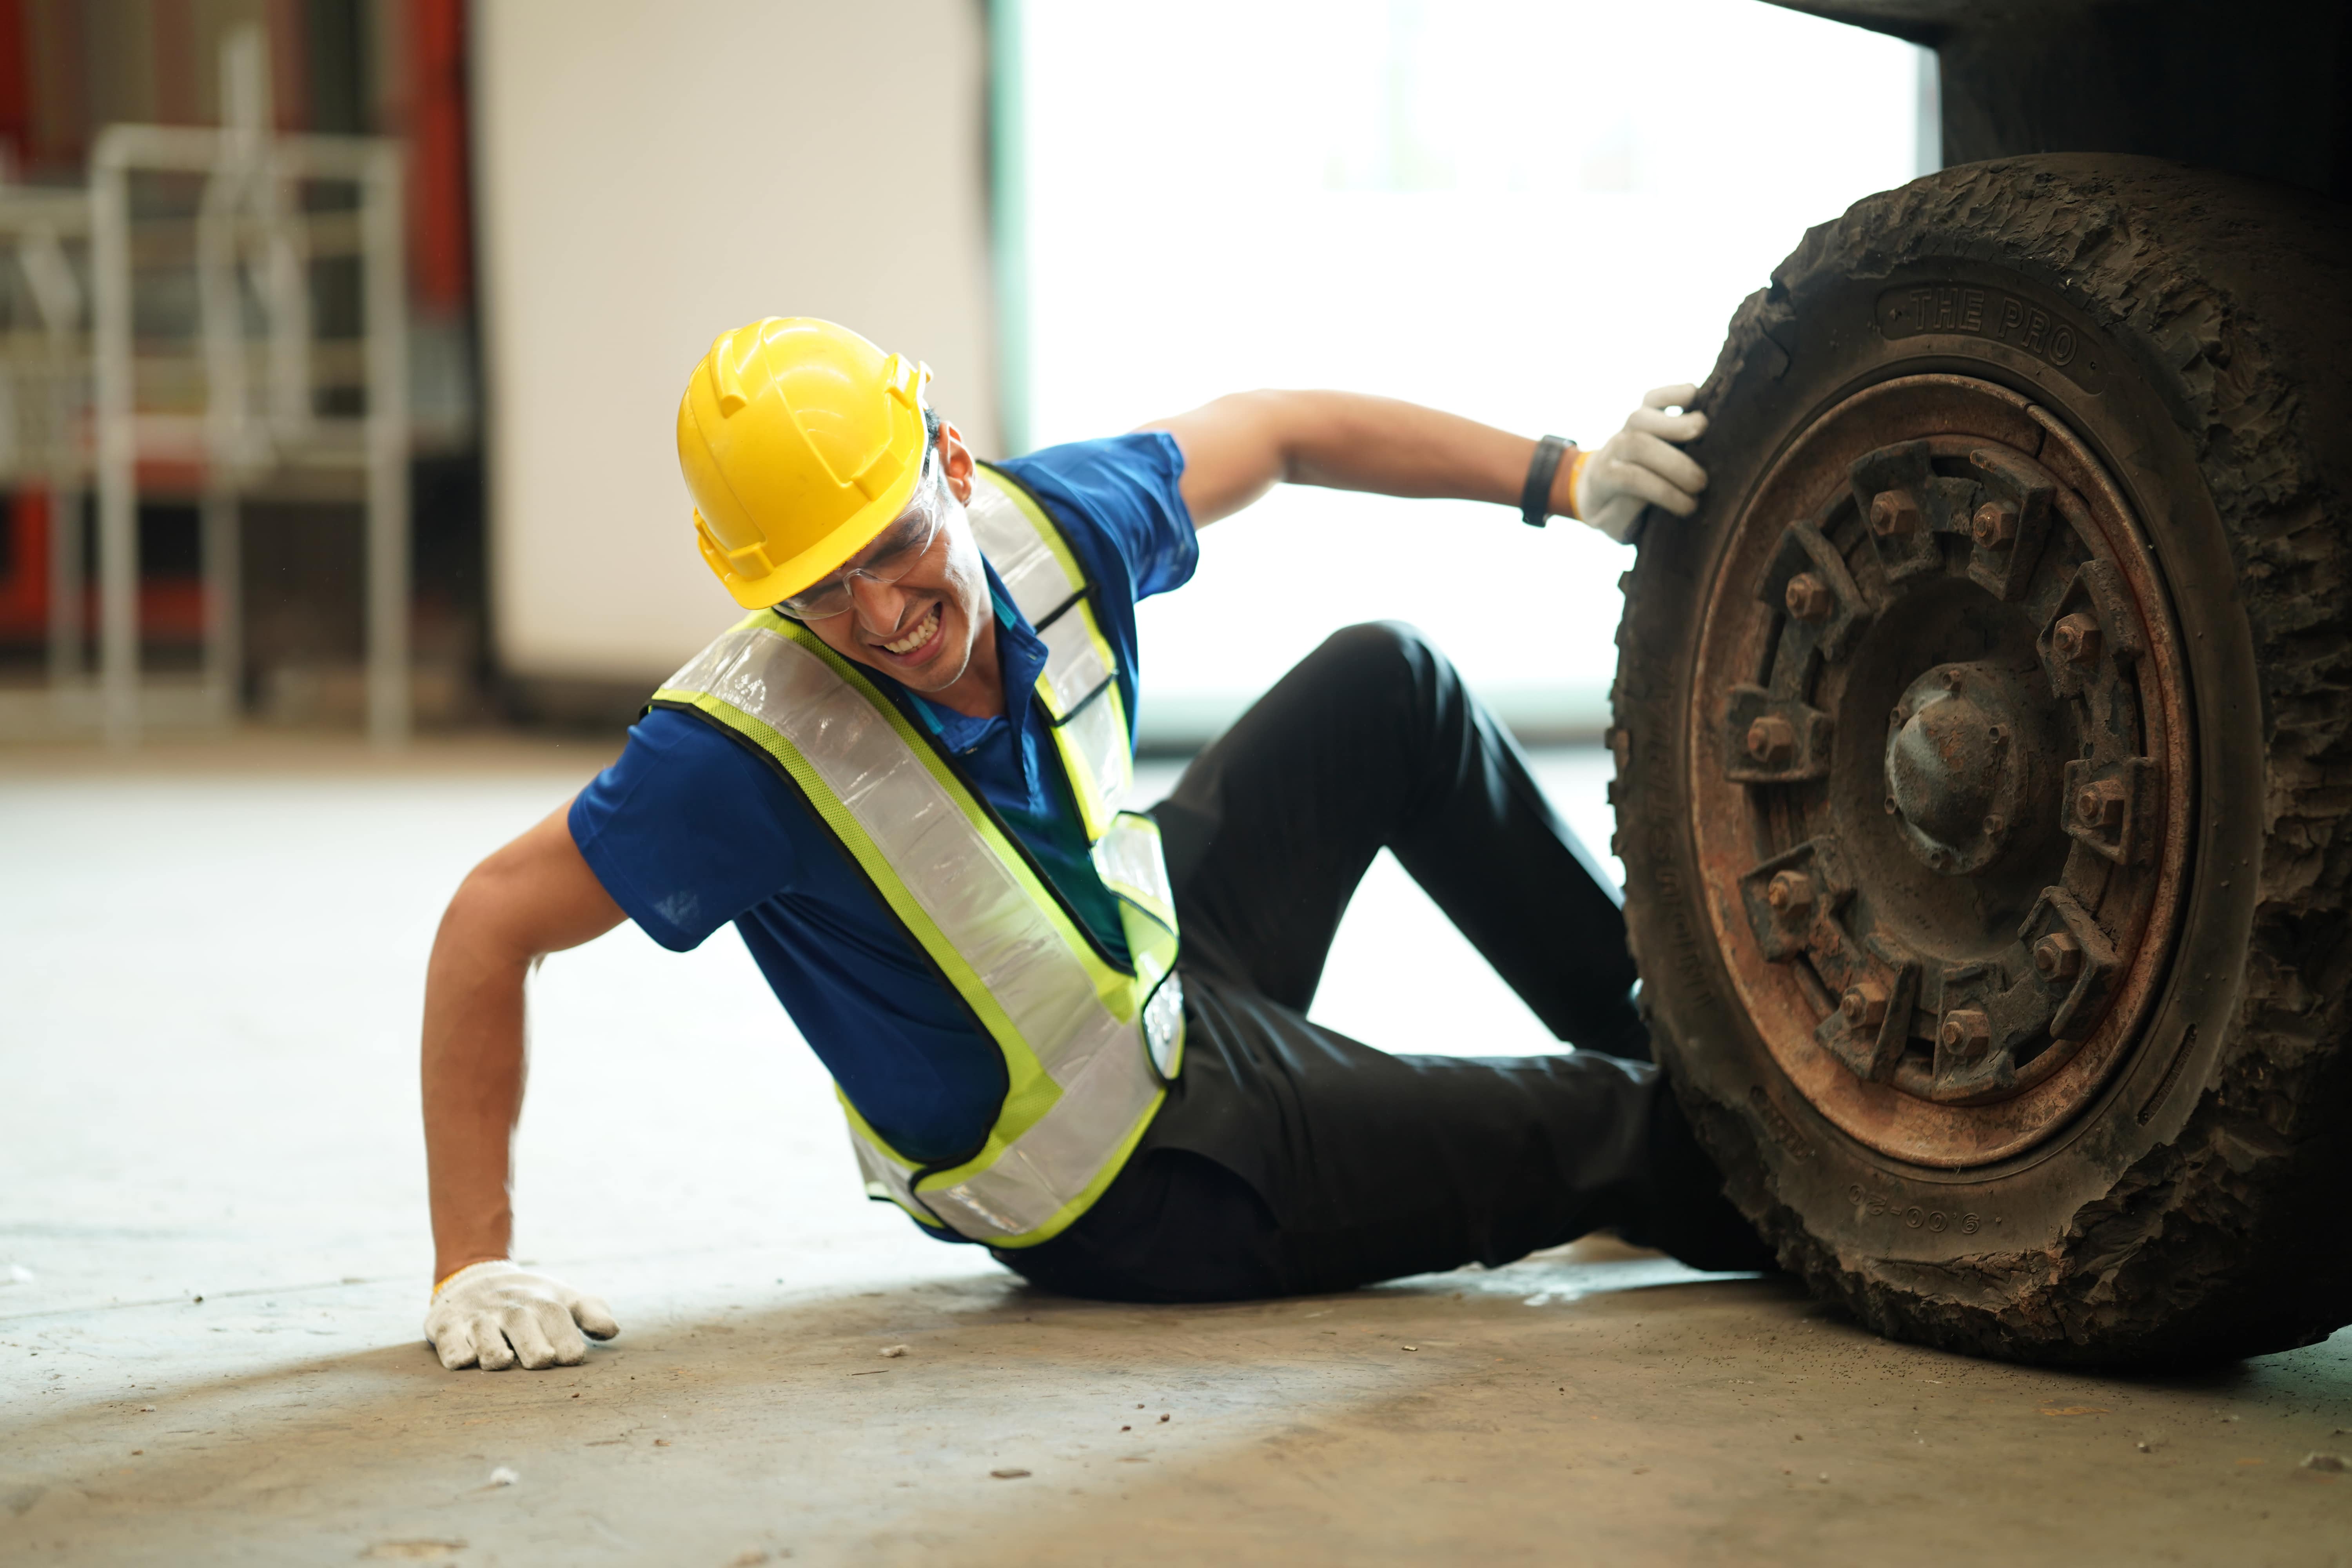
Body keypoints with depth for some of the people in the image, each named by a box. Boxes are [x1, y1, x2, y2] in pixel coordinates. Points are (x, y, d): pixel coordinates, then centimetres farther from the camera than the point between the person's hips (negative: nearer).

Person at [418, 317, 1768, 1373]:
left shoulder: (1043, 524, -17)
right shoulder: (750, 741, -34)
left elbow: (1280, 435, -1)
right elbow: (490, 924, -28)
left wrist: (1561, 477, -6)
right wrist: (477, 1263, -28)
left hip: (1167, 974, 7)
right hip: (1138, 1191, -7)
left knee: (1388, 685, 13)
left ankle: (1649, 1013, 31)